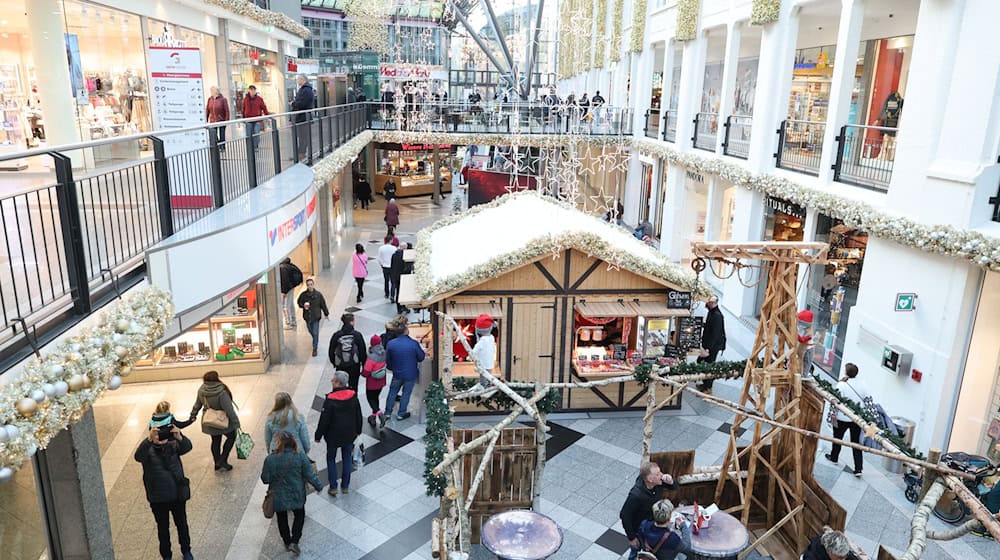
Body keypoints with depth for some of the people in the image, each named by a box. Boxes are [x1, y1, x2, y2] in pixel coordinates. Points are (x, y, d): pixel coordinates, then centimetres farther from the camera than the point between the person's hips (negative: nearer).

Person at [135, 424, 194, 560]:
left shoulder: (173, 445, -11)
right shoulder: (148, 449, -15)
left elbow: (187, 447, -30)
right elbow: (138, 456, -37)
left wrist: (179, 437, -52)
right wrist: (149, 440, -55)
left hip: (178, 495, 1)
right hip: (158, 499, -1)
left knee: (182, 524, 18)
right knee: (163, 527, 17)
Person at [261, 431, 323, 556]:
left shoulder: (270, 459, -22)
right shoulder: (300, 457, -19)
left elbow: (265, 479, -12)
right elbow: (310, 475, -13)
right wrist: (319, 486, 4)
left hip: (278, 497, 0)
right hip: (297, 496, 0)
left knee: (282, 519, 23)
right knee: (299, 515, 24)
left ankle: (287, 542, 37)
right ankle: (294, 542, 14)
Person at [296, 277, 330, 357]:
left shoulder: (318, 294, -11)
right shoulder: (303, 294, -7)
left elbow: (323, 305, -1)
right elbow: (299, 302, 7)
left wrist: (326, 314, 6)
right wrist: (303, 306, -16)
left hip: (316, 317, -3)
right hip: (307, 317, 3)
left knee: (315, 333, -3)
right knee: (310, 331, 21)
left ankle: (315, 348, 8)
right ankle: (315, 341, 51)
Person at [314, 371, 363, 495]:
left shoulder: (330, 400, -23)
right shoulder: (353, 396, -9)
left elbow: (324, 420, -16)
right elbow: (358, 416, 3)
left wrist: (318, 435, -3)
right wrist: (358, 430, 17)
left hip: (333, 435, -3)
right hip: (349, 434, 4)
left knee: (331, 458, 15)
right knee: (347, 458, 17)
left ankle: (333, 487, 16)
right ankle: (345, 486, 24)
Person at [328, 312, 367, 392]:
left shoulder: (336, 335, -6)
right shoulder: (357, 335, -10)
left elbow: (331, 352, 2)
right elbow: (363, 351, -6)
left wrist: (334, 363, 17)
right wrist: (364, 363, 7)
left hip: (340, 366, 1)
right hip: (354, 365, -1)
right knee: (353, 386, 13)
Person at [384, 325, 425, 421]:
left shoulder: (391, 344, -12)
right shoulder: (414, 343, -21)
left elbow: (387, 360, 1)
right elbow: (421, 358, -9)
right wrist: (421, 349, 11)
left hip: (397, 373, 2)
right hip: (411, 374, -2)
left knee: (392, 392, 18)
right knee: (406, 393, 13)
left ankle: (388, 412, 25)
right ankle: (401, 414, 21)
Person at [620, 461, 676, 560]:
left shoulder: (657, 483, -23)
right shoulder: (636, 496, -41)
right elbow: (624, 516, -28)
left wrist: (670, 481, -28)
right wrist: (631, 537, -18)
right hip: (638, 531, -6)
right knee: (636, 550, 22)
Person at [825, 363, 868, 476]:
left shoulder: (841, 385, -15)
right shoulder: (860, 386, 0)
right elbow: (866, 401, 7)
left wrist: (834, 417, -12)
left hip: (842, 418, -4)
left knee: (837, 438, 19)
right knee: (856, 442, 9)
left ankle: (834, 457, 39)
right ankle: (858, 468, 5)